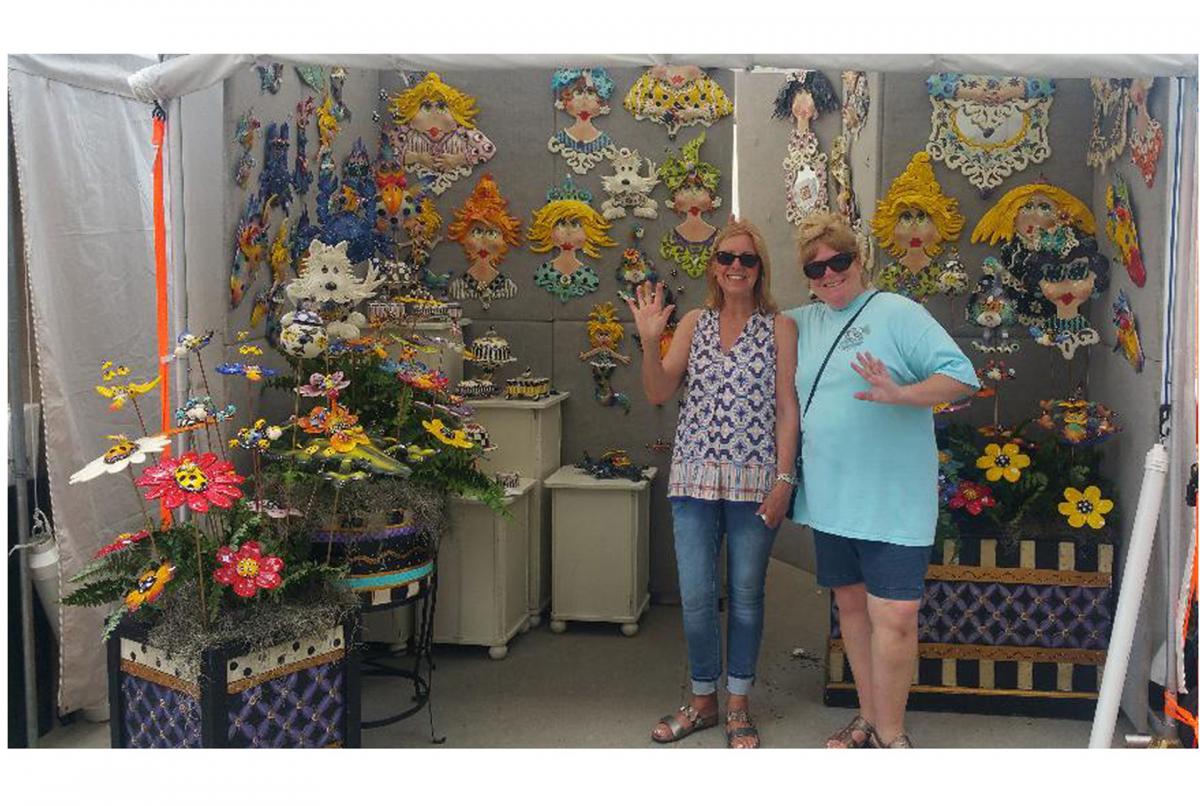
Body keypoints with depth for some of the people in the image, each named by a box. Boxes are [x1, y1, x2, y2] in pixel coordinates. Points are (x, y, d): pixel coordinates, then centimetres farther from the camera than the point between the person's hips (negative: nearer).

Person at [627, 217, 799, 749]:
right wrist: (649, 341, -13)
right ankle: (702, 699, 24)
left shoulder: (779, 327, 1)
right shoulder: (694, 324, 8)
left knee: (746, 595, 8)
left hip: (755, 479, -2)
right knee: (695, 595, 4)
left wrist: (784, 478, -9)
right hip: (695, 474, 2)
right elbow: (659, 393, 2)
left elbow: (786, 408, -2)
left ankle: (738, 706, 23)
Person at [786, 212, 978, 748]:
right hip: (829, 498, 6)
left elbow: (962, 376, -11)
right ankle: (869, 719, 28)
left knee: (894, 616, -10)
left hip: (892, 500, -6)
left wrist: (900, 394, -26)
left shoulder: (899, 313, -6)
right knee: (851, 605, 14)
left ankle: (890, 735, 4)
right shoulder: (802, 323, 13)